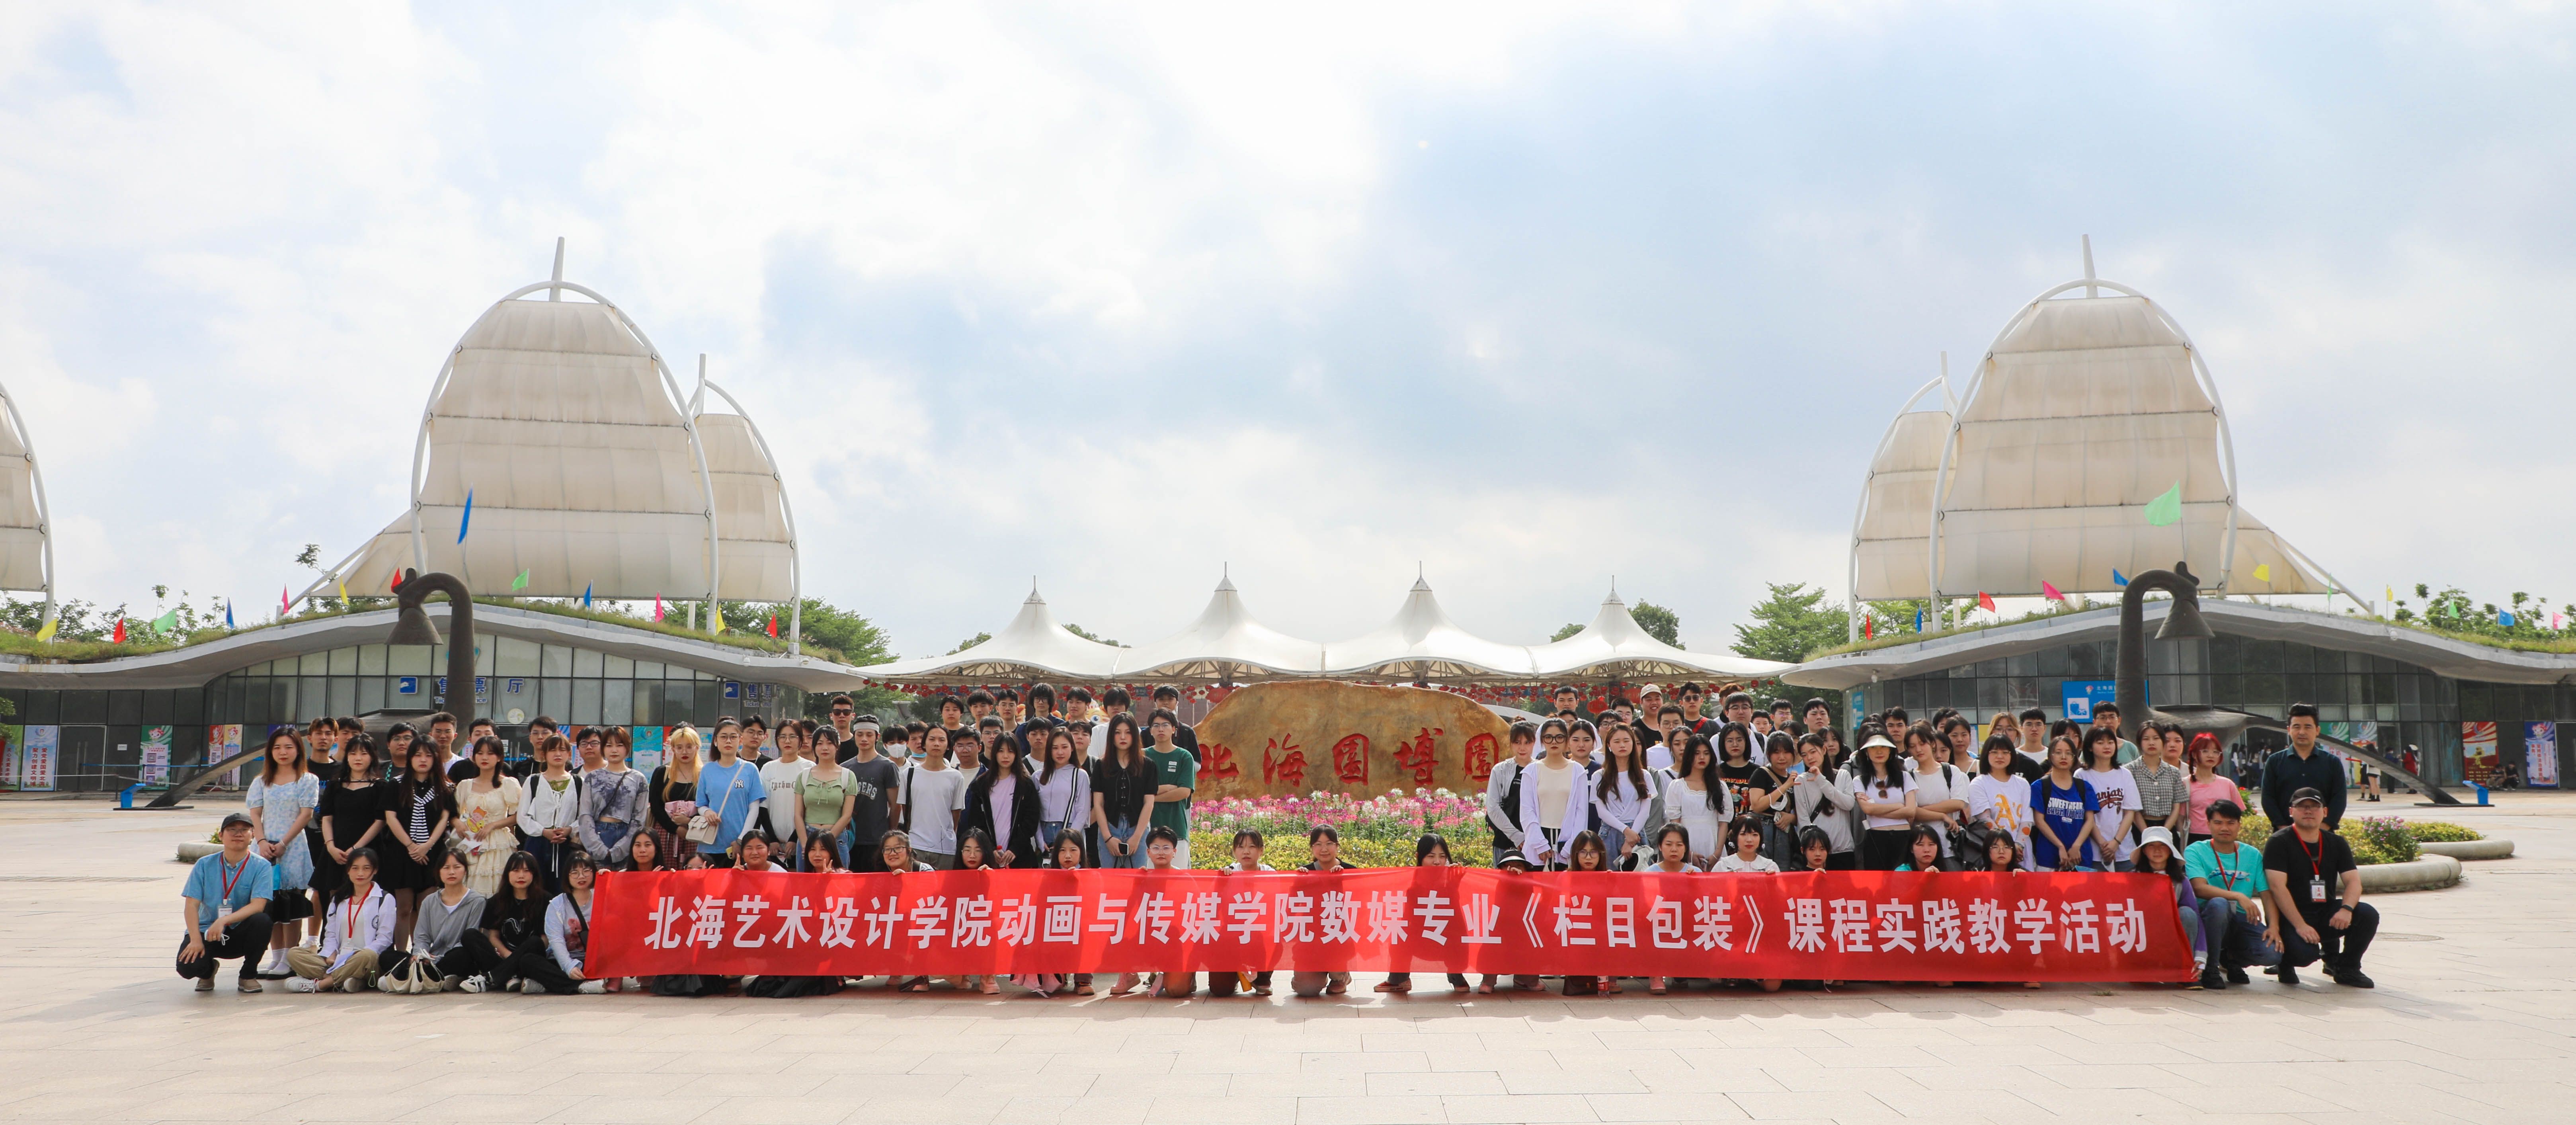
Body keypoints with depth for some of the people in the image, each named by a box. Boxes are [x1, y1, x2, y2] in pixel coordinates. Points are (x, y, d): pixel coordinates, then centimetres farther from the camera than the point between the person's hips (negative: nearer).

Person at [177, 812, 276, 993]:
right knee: (188, 967, -28)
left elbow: (258, 905, -17)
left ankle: (249, 976, -7)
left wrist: (224, 920, -32)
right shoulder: (205, 864, 0)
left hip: (241, 934, -1)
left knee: (261, 921, -33)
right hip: (207, 931, 1)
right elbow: (192, 905, -6)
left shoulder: (261, 866, -5)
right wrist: (196, 940, -19)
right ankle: (208, 970, 15)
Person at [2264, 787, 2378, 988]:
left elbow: (2354, 881, 0)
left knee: (2368, 915, -20)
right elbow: (2278, 887, -17)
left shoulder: (2337, 843, 9)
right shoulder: (2279, 842, -8)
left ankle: (2346, 968, 3)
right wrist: (2300, 926, -25)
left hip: (2327, 914, 5)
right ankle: (2286, 961, 7)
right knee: (2305, 953, -33)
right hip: (2292, 918, -5)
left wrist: (2347, 909, -22)